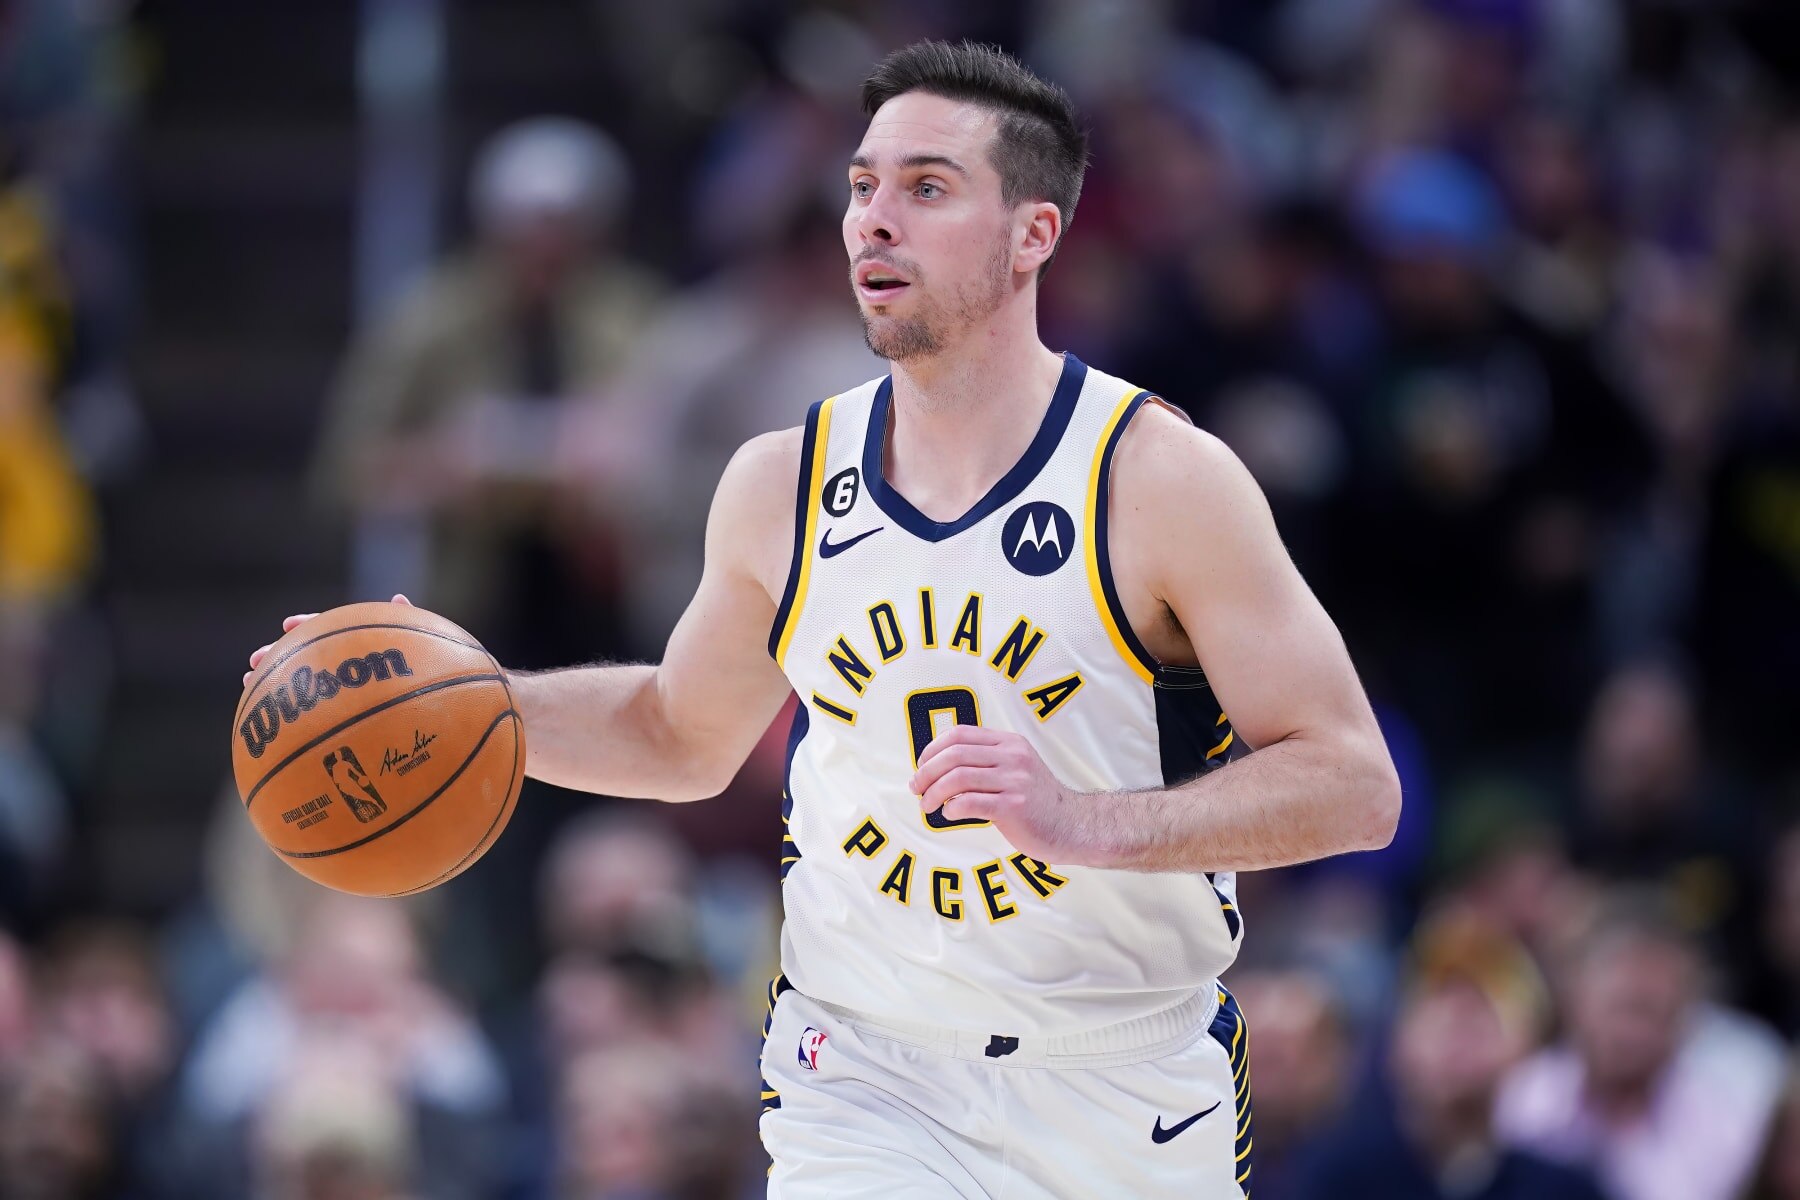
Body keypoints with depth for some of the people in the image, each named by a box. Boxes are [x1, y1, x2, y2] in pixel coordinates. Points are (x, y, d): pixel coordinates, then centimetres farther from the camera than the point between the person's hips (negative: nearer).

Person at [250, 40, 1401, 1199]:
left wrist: (1091, 822, -29)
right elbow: (684, 733, 20)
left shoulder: (1161, 480, -13)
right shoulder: (780, 487, 1)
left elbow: (1353, 786, -16)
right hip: (865, 1087, 1)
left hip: (1129, 1102, -1)